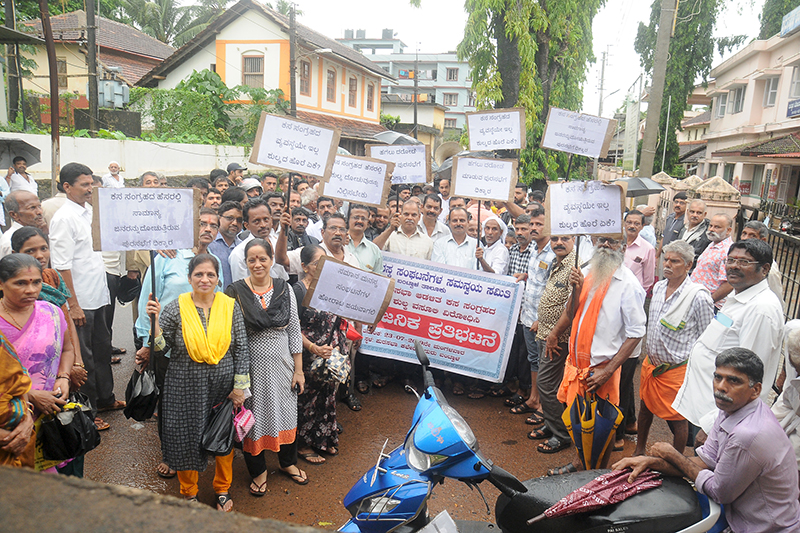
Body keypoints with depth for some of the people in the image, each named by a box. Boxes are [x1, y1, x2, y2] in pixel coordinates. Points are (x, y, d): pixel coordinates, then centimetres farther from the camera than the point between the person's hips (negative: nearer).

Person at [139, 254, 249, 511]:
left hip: (223, 385, 1)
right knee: (186, 438, 9)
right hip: (186, 387, -1)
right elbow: (161, 347, -8)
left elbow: (241, 348, -1)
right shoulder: (175, 309, -6)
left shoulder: (230, 306, -3)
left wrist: (239, 386, -3)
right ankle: (189, 493, 35)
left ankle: (222, 489, 38)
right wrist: (154, 321, -23)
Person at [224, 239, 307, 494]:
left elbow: (294, 330, 3)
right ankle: (258, 470, 36)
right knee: (254, 417, 12)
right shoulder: (235, 292, -10)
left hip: (282, 366, 3)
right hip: (252, 366, -2)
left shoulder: (285, 289, -2)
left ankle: (288, 462, 42)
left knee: (286, 412, 16)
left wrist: (298, 369, 2)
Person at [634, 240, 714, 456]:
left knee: (678, 418, 7)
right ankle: (639, 451, 39)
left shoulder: (699, 297, -18)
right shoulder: (658, 287, 3)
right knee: (645, 407, 19)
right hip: (651, 362, 7)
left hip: (677, 368, -6)